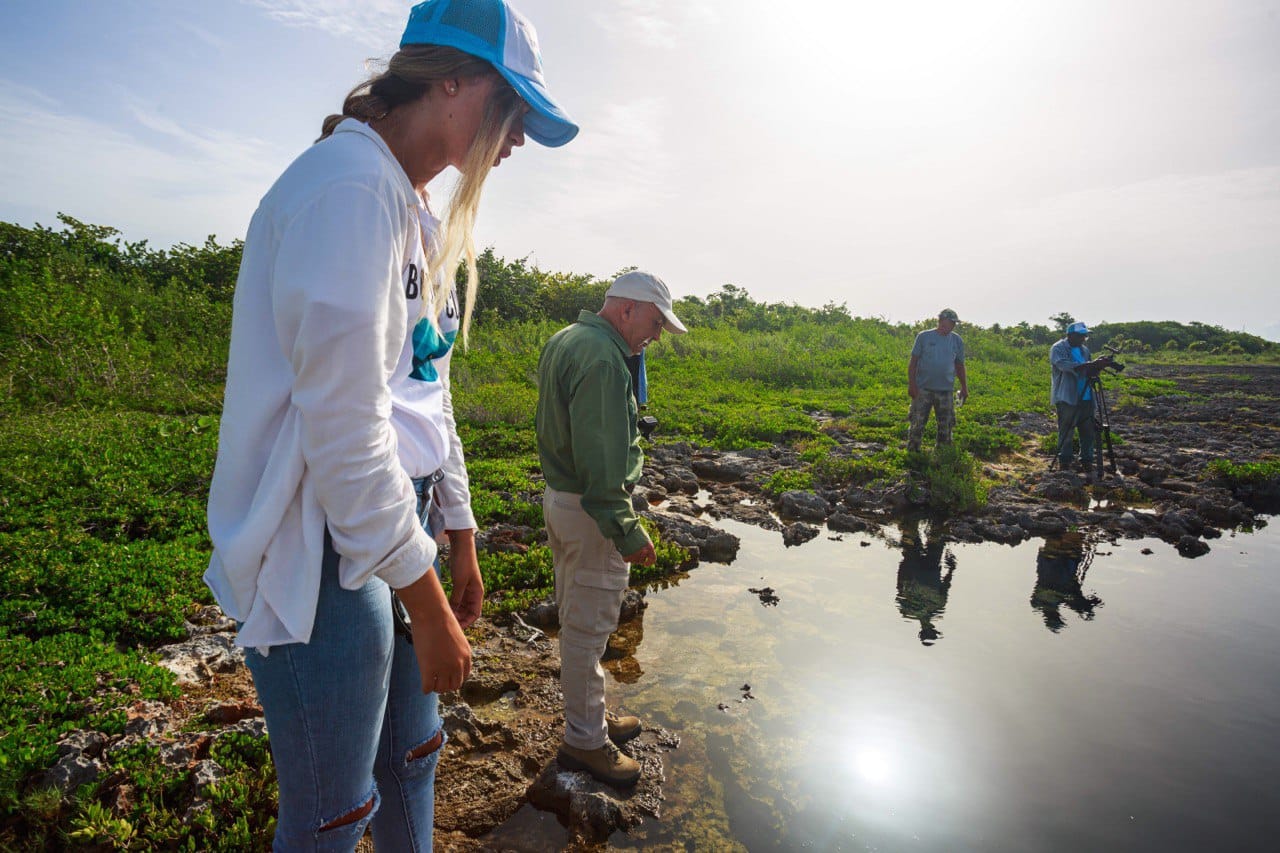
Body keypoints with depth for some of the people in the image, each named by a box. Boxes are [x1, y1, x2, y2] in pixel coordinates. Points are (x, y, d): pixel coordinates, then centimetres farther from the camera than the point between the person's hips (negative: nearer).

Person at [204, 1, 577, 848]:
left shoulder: (417, 216, 13)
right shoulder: (349, 184, -17)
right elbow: (343, 429, -23)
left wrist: (461, 541, 18)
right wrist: (428, 604, -15)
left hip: (398, 527, 9)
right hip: (323, 555, -9)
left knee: (411, 759, 22)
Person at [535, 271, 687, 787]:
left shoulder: (564, 341, 11)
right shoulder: (603, 358, -22)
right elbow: (600, 460, -26)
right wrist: (627, 531, -21)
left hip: (559, 497, 10)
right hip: (591, 510, -10)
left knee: (576, 620, 20)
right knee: (588, 627, 4)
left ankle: (588, 713, 37)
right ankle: (584, 741, 20)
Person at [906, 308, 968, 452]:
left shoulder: (957, 341, 7)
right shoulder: (924, 337, -2)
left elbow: (960, 366, 16)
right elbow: (913, 361, -1)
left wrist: (964, 387, 13)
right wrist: (911, 384, -8)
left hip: (946, 390, 3)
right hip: (923, 389, -3)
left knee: (946, 425, 7)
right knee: (917, 423, 0)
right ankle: (912, 453, 11)